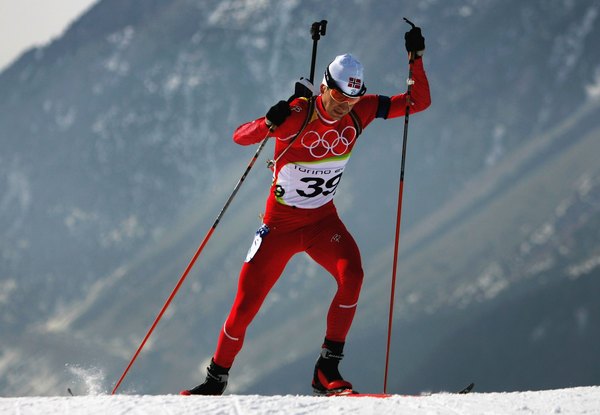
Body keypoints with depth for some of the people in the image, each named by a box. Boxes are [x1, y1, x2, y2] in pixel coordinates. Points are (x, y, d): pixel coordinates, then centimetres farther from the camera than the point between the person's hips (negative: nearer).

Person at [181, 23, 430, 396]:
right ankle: (217, 378, 22)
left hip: (323, 219, 3)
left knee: (351, 275, -27)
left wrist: (417, 58, -17)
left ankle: (328, 369, -18)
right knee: (246, 306, -2)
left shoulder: (361, 112, -8)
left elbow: (419, 102, -3)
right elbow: (240, 137, -24)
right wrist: (269, 123, -44)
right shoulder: (297, 115, -21)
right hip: (280, 222, -3)